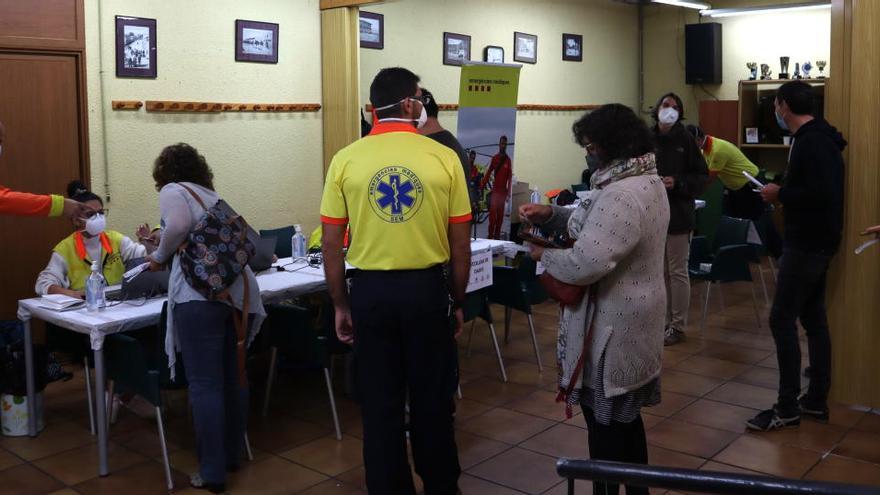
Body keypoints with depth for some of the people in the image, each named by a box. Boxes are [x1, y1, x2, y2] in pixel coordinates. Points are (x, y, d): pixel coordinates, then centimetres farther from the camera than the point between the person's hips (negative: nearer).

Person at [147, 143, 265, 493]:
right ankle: (232, 455, 28)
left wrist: (160, 256, 6)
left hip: (202, 291, -7)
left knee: (205, 384, -3)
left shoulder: (173, 190, 10)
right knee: (233, 377, 16)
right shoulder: (213, 196, 30)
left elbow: (179, 225, -11)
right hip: (241, 289, 7)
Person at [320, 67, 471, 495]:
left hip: (370, 290, 1)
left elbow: (331, 245, -2)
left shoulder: (346, 160, -4)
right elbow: (460, 244, -2)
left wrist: (341, 305, 8)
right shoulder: (444, 158, -6)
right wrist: (457, 302, 9)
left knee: (380, 402, 11)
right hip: (427, 287, 0)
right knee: (432, 397, 15)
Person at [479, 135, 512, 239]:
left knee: (500, 214, 5)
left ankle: (497, 235, 12)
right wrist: (482, 185, -5)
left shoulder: (508, 160, 4)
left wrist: (509, 192, -6)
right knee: (492, 212, -9)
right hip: (495, 189, -1)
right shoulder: (494, 158, 3)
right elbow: (488, 172, 3)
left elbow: (510, 176, 1)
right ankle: (490, 235, -7)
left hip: (503, 190, 1)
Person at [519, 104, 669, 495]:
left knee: (605, 420, 4)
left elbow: (584, 265, -33)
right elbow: (595, 223, 16)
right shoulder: (645, 180, 8)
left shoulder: (621, 195, -27)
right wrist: (551, 214, 2)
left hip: (612, 325, -11)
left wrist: (543, 256, -14)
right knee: (625, 415, 22)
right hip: (631, 317, 11)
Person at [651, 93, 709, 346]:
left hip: (678, 215, -4)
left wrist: (677, 183, -17)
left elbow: (702, 177, -4)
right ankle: (665, 321, 25)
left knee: (677, 272, 3)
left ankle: (678, 326, 14)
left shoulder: (685, 140, -6)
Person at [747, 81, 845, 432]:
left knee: (782, 319, -7)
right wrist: (784, 192, 7)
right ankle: (816, 400, 21)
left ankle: (787, 409, -1)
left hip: (807, 244, -11)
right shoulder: (817, 137, 13)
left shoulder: (811, 142, -18)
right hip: (814, 241, 11)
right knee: (813, 318, 13)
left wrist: (780, 194, -16)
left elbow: (821, 194, -27)